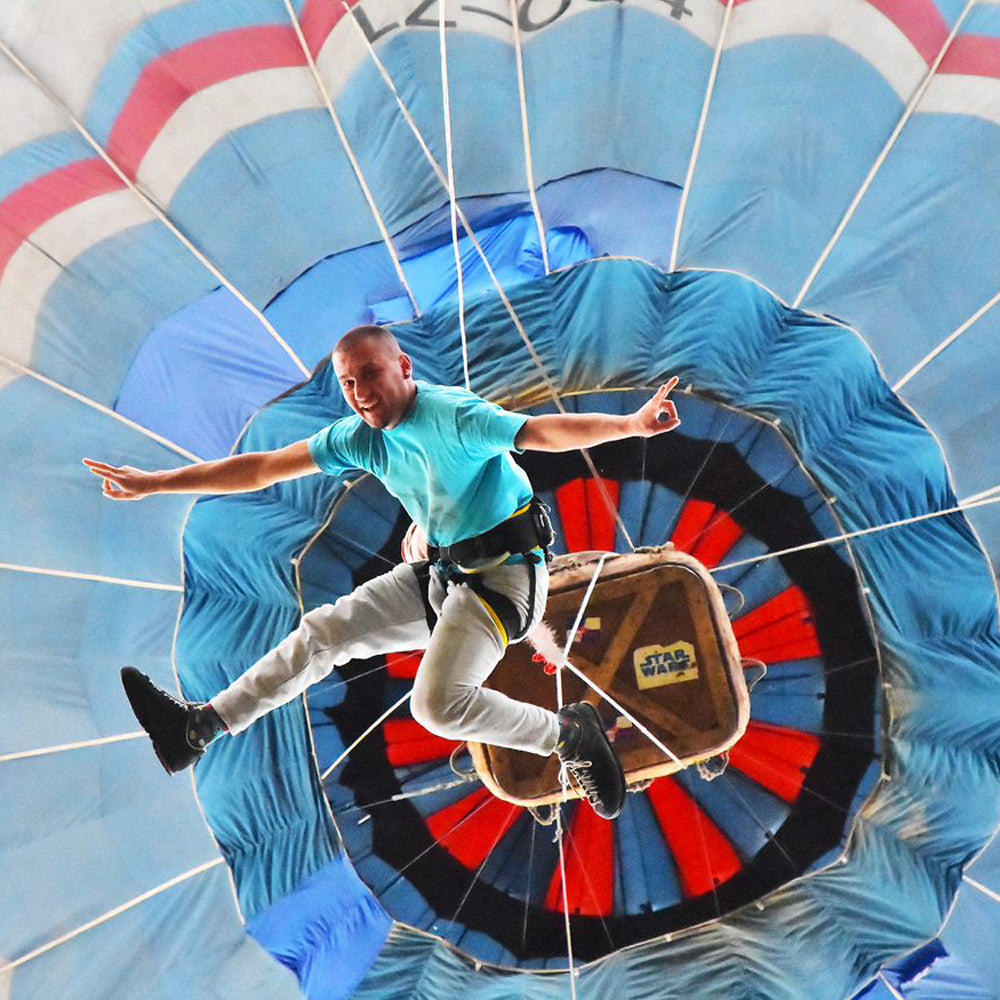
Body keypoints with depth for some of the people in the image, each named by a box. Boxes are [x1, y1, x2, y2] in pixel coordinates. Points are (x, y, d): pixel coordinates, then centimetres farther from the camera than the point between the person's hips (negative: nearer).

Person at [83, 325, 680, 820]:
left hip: (504, 574, -8)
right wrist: (153, 484, 9)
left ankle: (569, 735, -1)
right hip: (442, 571, 8)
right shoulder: (359, 438, 3)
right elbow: (261, 469, 7)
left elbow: (544, 431, -33)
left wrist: (631, 424, -50)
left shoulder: (454, 415, -19)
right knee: (324, 632, 4)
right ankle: (199, 728, 14)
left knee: (438, 704, -23)